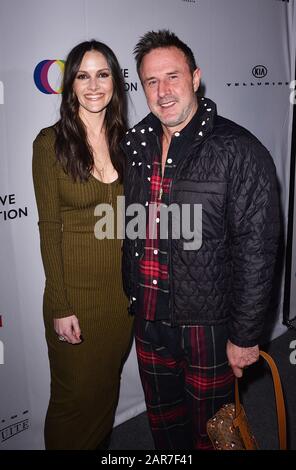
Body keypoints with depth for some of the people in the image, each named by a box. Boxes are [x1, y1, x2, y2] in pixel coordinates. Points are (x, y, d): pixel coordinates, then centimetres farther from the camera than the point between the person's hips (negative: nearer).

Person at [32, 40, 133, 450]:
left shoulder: (126, 139, 3)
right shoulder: (51, 142, -10)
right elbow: (49, 227, -11)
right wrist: (59, 307, -13)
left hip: (124, 286, 4)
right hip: (76, 288, -4)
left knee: (108, 384, 21)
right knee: (75, 393, 11)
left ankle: (101, 445, 45)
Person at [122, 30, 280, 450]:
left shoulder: (239, 151, -17)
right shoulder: (135, 145, 1)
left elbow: (255, 253, -17)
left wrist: (245, 337, -14)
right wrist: (131, 298, 13)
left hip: (208, 326, -5)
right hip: (148, 320, 6)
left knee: (210, 431, 18)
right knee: (163, 425, 26)